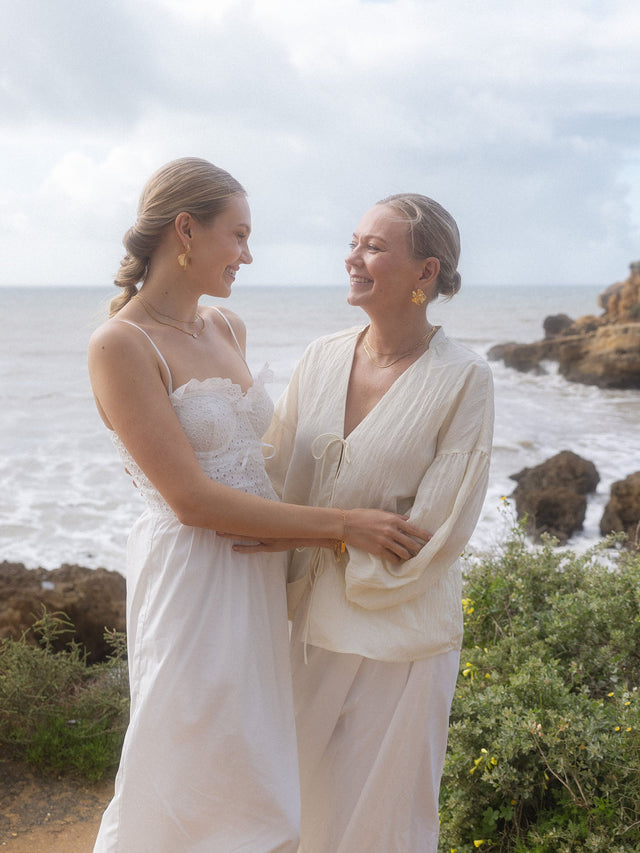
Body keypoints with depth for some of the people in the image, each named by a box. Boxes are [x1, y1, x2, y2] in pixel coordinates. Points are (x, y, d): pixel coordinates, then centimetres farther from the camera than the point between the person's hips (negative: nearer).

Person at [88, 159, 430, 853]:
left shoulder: (227, 329, 8)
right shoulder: (120, 345, -15)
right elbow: (192, 499, -20)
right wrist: (340, 524, -19)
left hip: (258, 572, 7)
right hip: (191, 579, -7)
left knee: (250, 775, 18)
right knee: (185, 789, 8)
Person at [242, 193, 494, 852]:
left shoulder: (463, 379, -14)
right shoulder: (322, 358, 1)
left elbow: (437, 528, -16)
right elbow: (273, 469, 9)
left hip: (398, 626, -4)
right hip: (314, 618, 5)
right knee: (307, 800, 19)